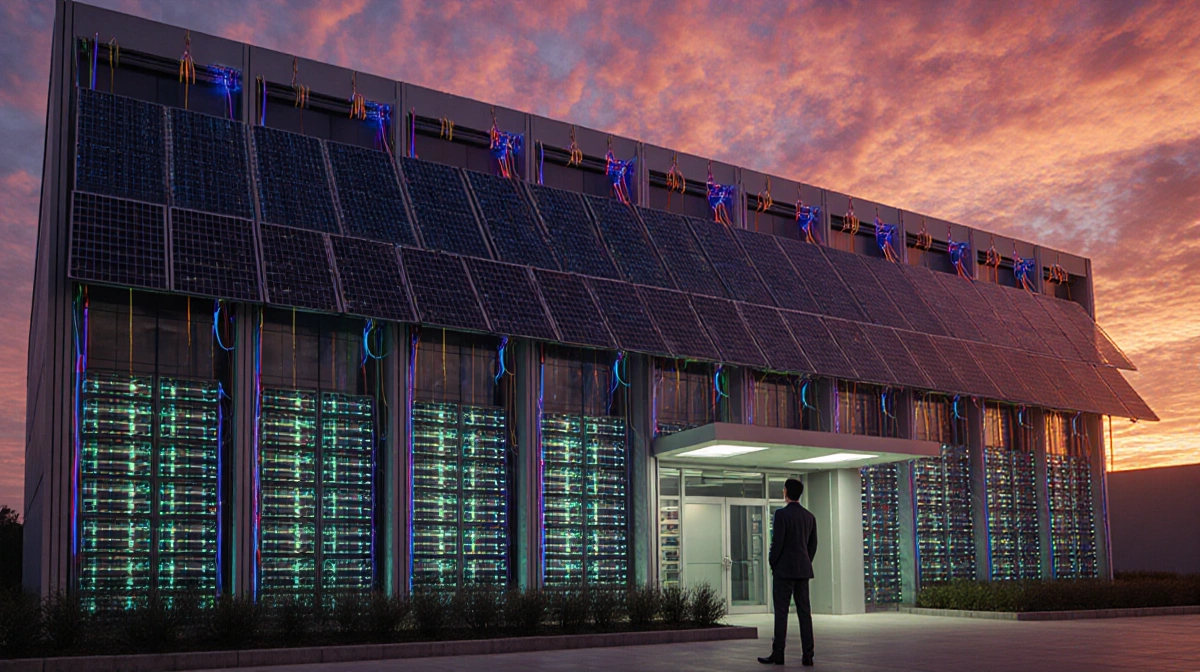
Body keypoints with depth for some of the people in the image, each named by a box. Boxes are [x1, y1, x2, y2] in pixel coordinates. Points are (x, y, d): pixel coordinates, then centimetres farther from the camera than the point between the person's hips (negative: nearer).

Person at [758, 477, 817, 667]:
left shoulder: (781, 514, -12)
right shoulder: (810, 516, 9)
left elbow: (777, 542, -15)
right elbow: (813, 545, 12)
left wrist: (773, 565, -2)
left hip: (784, 569, -6)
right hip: (803, 570, 6)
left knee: (781, 612, -2)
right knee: (804, 612, 4)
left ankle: (778, 654, -1)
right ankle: (808, 655, 1)